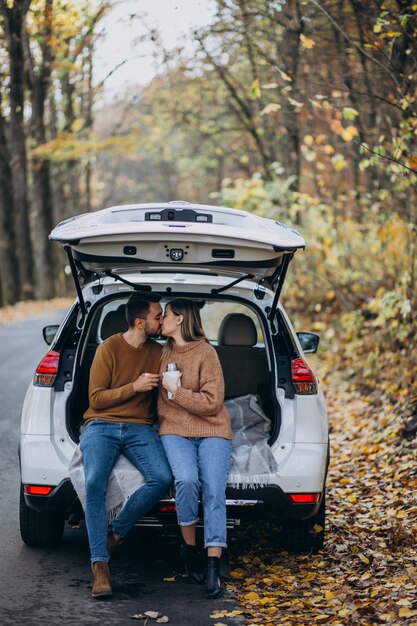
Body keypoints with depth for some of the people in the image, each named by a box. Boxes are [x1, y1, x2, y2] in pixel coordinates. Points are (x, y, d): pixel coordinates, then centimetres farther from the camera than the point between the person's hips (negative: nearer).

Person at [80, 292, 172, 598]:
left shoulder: (158, 352, 11)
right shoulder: (109, 349, -2)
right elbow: (96, 398, -4)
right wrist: (134, 387, -13)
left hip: (139, 428, 3)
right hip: (102, 426, -3)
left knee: (162, 478, -26)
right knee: (95, 483, -30)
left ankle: (116, 532, -7)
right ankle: (100, 564, -28)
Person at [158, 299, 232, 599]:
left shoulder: (205, 353, -3)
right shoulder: (165, 353, 16)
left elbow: (212, 402, -9)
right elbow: (159, 394, 33)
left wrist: (175, 390, -9)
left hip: (212, 431, -3)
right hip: (175, 431, 3)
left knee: (214, 492, -20)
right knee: (187, 480, -26)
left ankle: (214, 569, -23)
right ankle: (190, 548, -7)